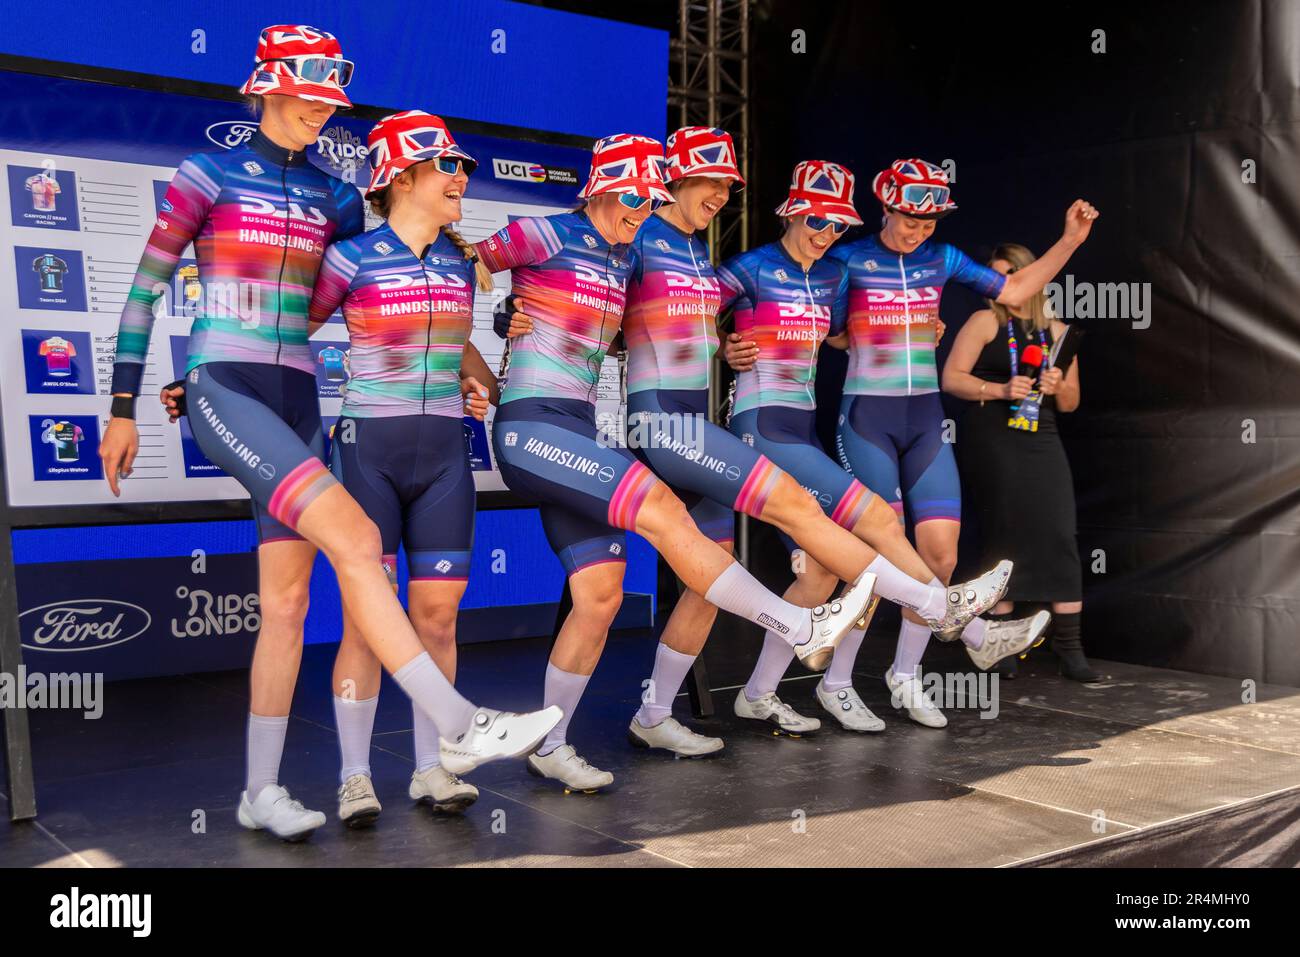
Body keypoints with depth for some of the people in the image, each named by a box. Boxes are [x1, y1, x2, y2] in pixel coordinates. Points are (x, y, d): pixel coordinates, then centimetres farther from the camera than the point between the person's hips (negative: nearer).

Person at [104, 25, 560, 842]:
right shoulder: (209, 175, 1)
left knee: (288, 602, 2)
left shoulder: (332, 197, 14)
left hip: (297, 404, 6)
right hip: (224, 392, -6)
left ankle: (262, 792, 11)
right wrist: (124, 408, 0)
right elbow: (145, 287, 2)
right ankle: (459, 725, -25)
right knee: (355, 538, -24)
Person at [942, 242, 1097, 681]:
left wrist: (1059, 386, -6)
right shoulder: (985, 321, 4)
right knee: (1001, 539, 1)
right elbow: (951, 379, -4)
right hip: (992, 443, -2)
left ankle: (1070, 649, -2)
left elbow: (1070, 404, 16)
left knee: (1060, 537, -6)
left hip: (1042, 444, 3)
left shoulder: (1057, 331, 12)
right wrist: (1000, 390, -16)